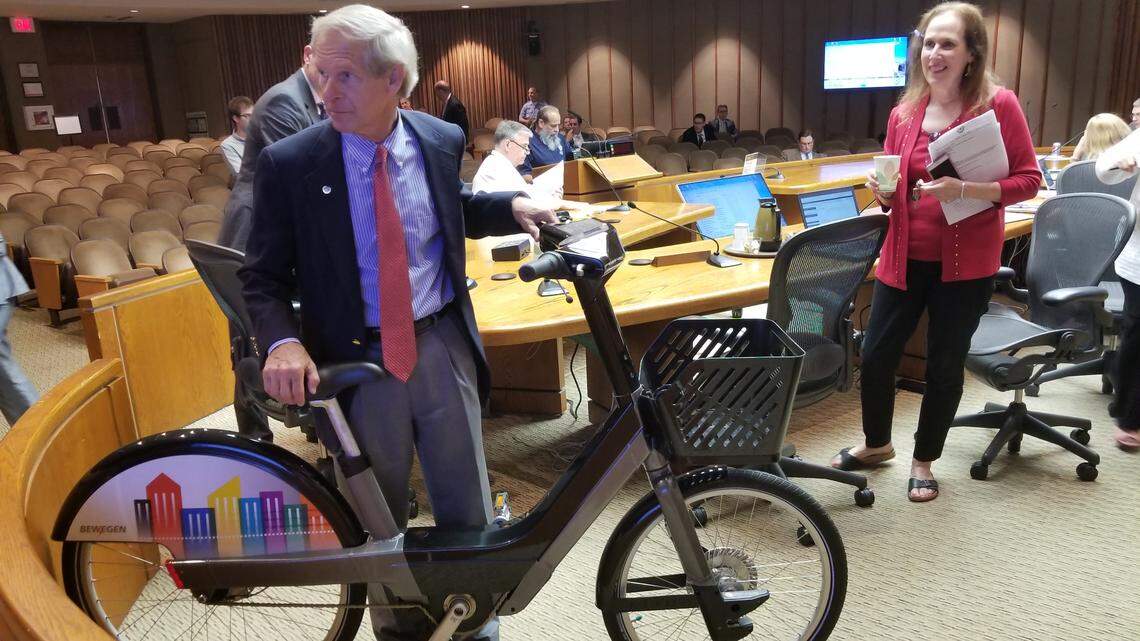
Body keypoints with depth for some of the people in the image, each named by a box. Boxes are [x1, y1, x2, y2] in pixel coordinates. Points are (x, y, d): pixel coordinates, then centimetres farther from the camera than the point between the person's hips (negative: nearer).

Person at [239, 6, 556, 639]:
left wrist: (511, 205, 1)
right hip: (356, 361, -2)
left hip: (442, 348, 2)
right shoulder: (289, 163, -10)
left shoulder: (443, 140, -2)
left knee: (467, 507, 15)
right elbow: (265, 275, -4)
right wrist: (282, 341, -24)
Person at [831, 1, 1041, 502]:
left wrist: (964, 190, -23)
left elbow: (1028, 180, -8)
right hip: (905, 256, 4)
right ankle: (876, 443, 32)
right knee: (875, 355, 6)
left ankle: (924, 461, 29)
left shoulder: (999, 105, -8)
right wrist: (883, 191, -11)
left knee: (944, 366, 9)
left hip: (966, 262, -3)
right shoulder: (903, 113, 4)